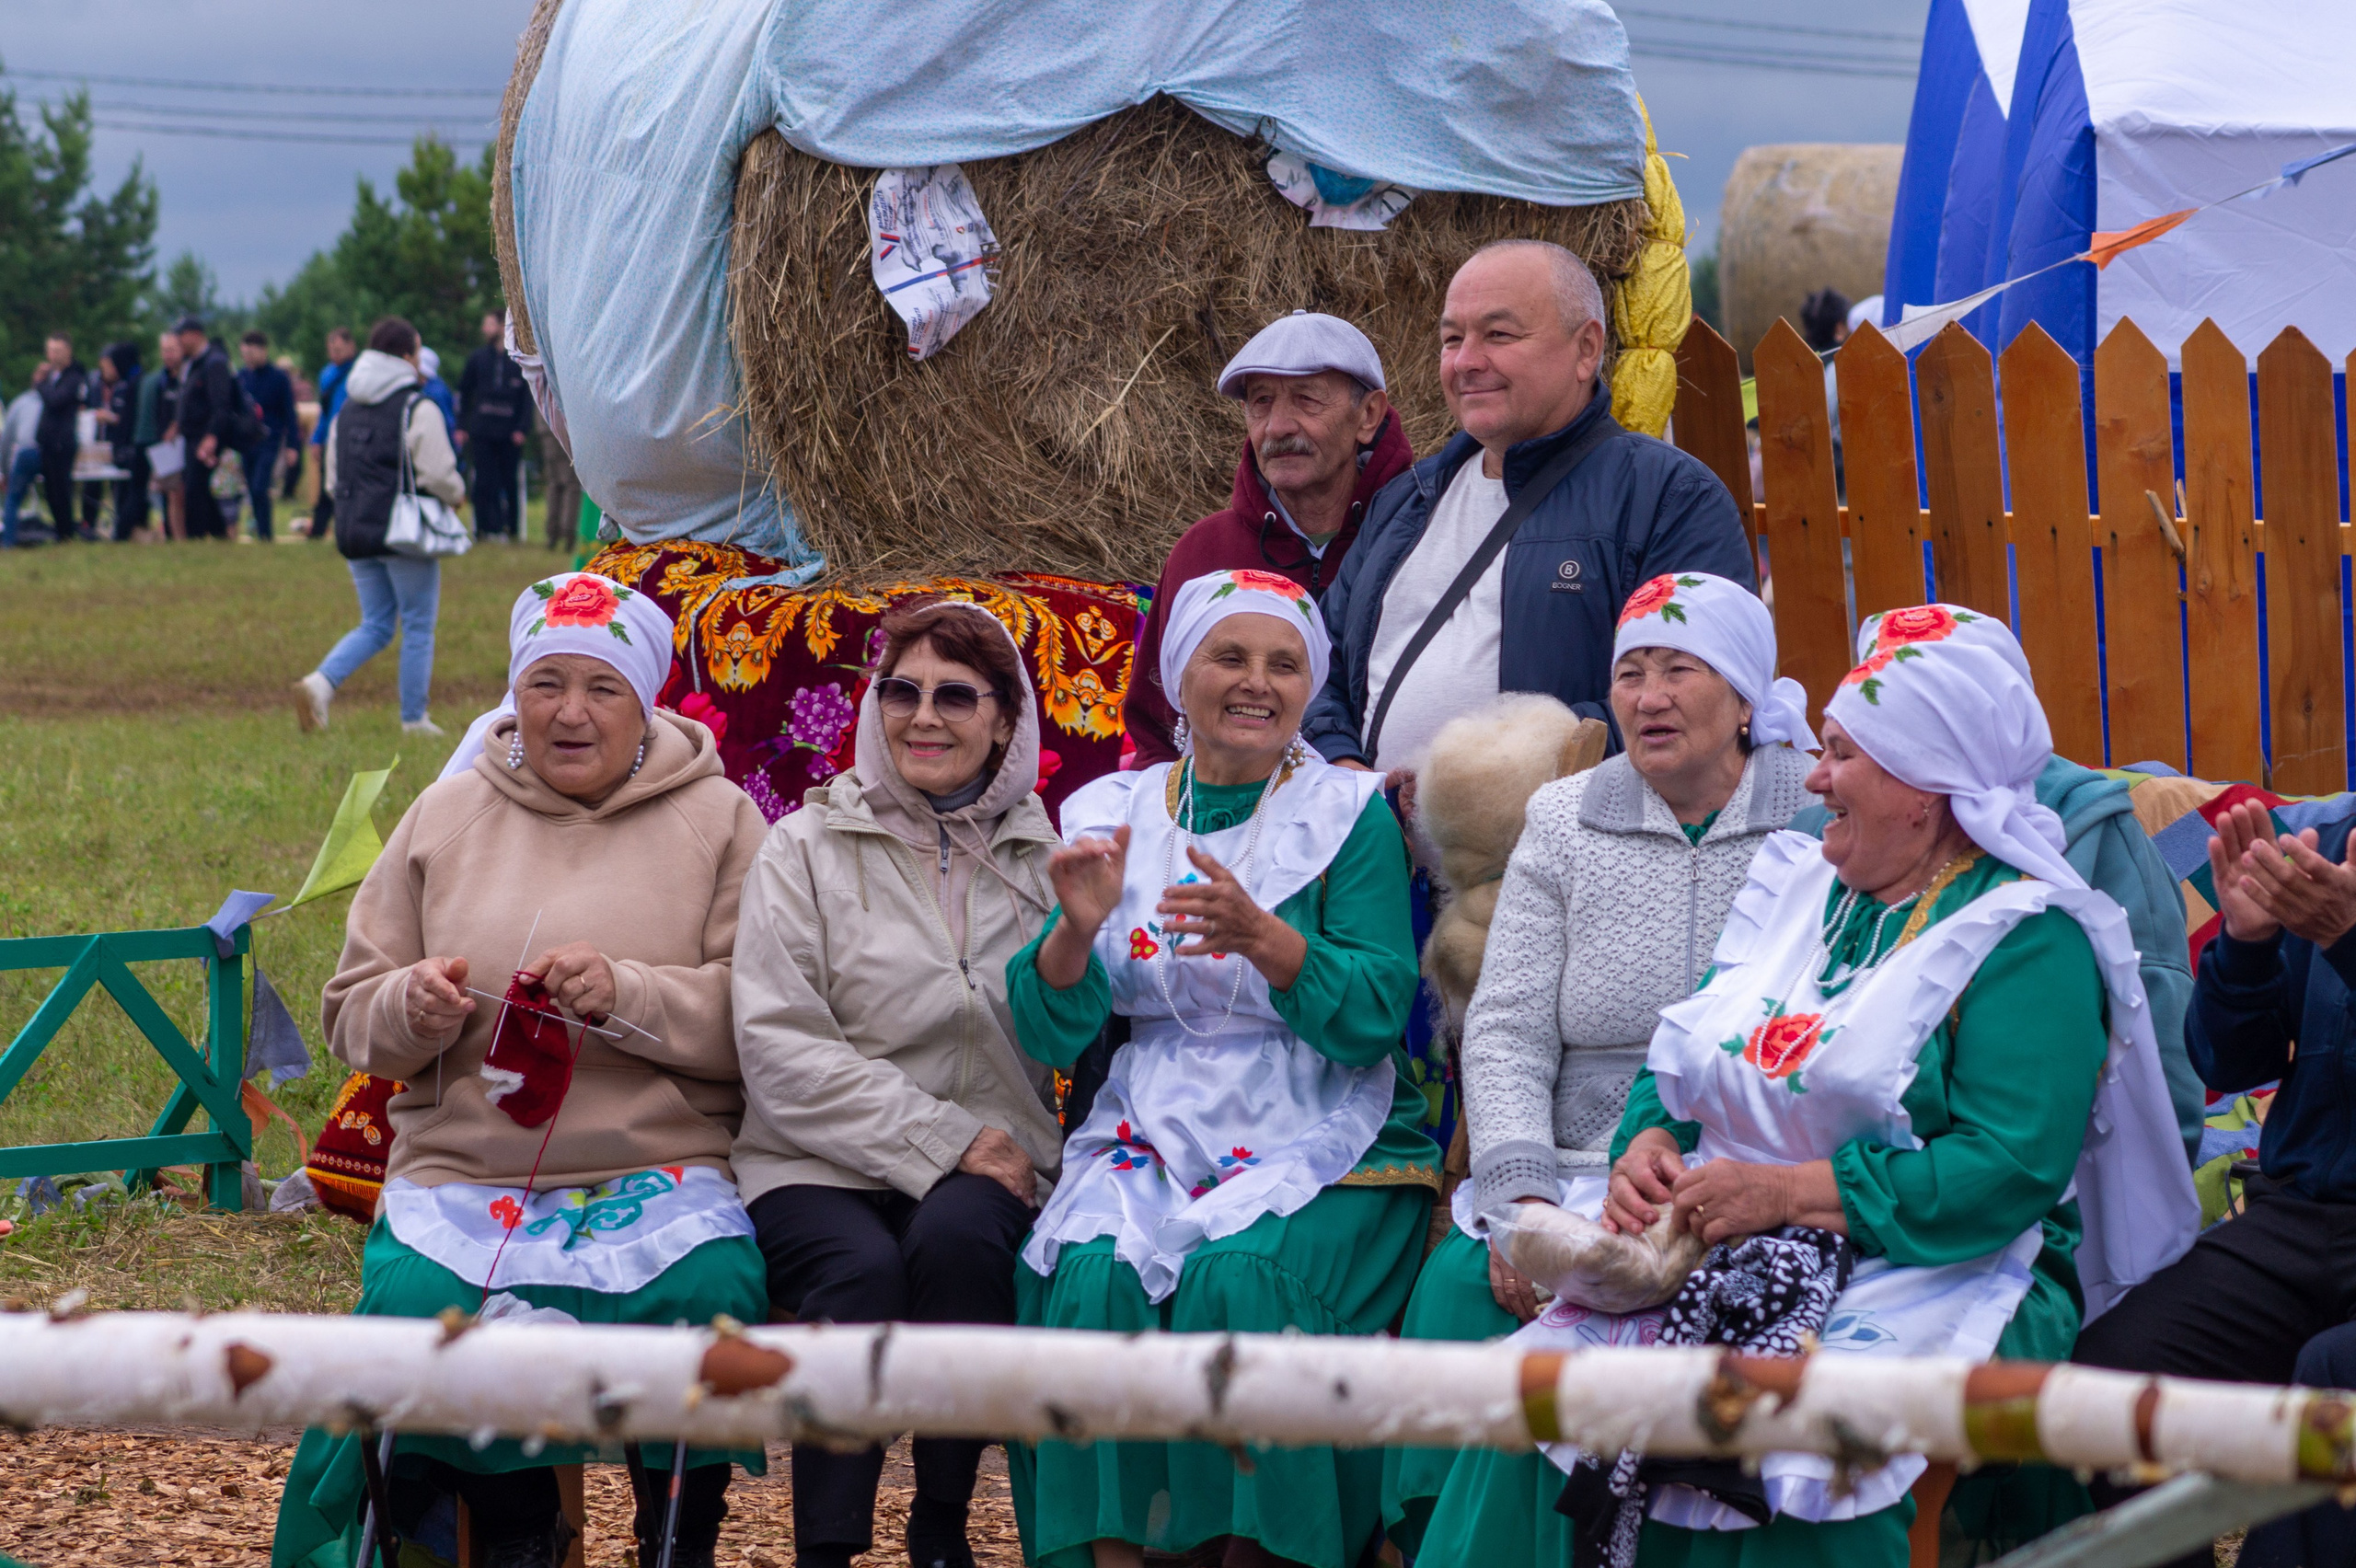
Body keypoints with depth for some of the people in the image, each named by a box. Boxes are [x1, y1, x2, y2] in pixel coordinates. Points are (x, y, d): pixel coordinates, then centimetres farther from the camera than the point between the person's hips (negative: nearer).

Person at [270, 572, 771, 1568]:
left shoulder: (715, 819, 8)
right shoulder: (446, 815, 14)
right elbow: (349, 1015, 17)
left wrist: (629, 994, -17)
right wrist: (411, 1009, -6)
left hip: (660, 1167, -2)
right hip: (463, 1170, 2)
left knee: (709, 1292, -32)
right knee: (415, 1302, -29)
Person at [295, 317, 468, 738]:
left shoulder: (347, 410, 12)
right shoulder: (418, 409, -11)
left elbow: (333, 480, 15)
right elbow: (438, 475, -15)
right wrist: (458, 495, 6)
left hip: (354, 530, 6)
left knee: (375, 626, 13)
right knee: (418, 626, 6)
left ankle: (321, 682, -10)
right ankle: (414, 719, 9)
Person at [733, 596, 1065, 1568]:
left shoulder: (1045, 855, 14)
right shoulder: (806, 848, 7)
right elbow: (779, 1049, -4)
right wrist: (938, 1141, -12)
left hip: (988, 1167, 1)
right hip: (820, 1165, -1)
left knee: (956, 1237, -33)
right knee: (862, 1270, -33)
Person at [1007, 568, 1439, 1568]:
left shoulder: (1351, 817, 1)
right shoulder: (1109, 815, 10)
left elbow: (1374, 1018, -10)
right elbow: (1050, 1035, 4)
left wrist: (1264, 939, -27)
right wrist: (1078, 928, -16)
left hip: (1318, 1143, -2)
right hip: (1152, 1136, 2)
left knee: (1241, 1276, -30)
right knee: (1099, 1273, -27)